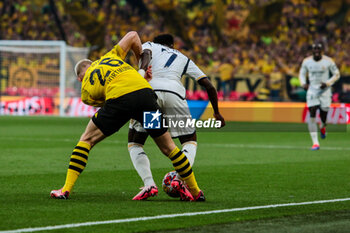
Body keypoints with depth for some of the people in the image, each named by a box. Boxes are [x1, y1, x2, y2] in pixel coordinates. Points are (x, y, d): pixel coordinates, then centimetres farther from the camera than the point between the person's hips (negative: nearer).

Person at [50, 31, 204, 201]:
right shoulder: (108, 57, 33)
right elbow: (133, 35, 39)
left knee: (87, 140, 18)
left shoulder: (86, 93, 24)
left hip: (118, 97, -3)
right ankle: (195, 192, 24)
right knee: (168, 147, 18)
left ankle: (66, 189, 10)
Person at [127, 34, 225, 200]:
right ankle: (180, 180, -7)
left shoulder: (149, 45, 32)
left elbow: (146, 55, 5)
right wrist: (216, 112, 44)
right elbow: (208, 85, 32)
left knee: (134, 143, 15)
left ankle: (149, 183, -9)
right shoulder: (184, 59, 35)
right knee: (190, 141, 20)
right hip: (174, 93, 1)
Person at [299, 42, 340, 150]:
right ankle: (315, 143, -8)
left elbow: (336, 74, 2)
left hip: (324, 90, -1)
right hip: (312, 90, 1)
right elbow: (302, 73, 15)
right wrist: (303, 83, -5)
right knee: (312, 115, -11)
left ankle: (323, 127, 43)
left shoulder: (328, 61, -7)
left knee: (323, 115, 2)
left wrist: (327, 83, -13)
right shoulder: (307, 61, -1)